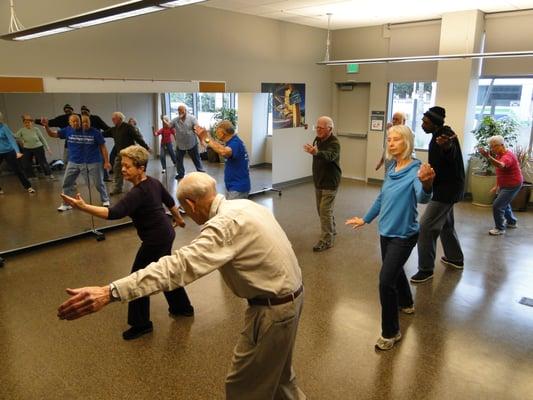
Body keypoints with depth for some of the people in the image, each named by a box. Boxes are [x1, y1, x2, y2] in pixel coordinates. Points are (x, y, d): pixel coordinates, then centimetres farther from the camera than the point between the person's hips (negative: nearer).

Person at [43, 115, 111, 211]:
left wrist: (106, 161, -7)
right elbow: (53, 134, 4)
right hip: (74, 162, 3)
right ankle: (66, 204, 20)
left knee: (99, 183, 6)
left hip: (92, 162, -3)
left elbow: (103, 147, -5)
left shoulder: (95, 133, -9)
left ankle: (105, 200, 28)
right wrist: (46, 126, -16)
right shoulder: (67, 131, -1)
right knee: (66, 183, 6)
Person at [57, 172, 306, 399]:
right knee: (275, 370, 30)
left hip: (273, 309, -9)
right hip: (290, 294, 10)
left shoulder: (225, 224, -26)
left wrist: (111, 292, -43)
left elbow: (178, 266, -37)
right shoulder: (245, 205, 3)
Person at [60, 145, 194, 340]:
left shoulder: (138, 193, -26)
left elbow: (114, 213, -37)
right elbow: (170, 202, 13)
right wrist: (179, 219, 30)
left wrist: (83, 207, -44)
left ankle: (141, 324, 16)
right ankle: (182, 307, 42)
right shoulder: (153, 182, 0)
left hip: (155, 240, -10)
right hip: (166, 233, 10)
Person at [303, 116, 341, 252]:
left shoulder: (334, 143, -21)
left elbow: (329, 156, -44)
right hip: (318, 181, 8)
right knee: (321, 209, 18)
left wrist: (316, 152, -60)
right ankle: (332, 230, 37)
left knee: (325, 211, -9)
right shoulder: (317, 139, 5)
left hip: (330, 182, -8)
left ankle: (326, 240, -1)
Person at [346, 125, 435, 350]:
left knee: (386, 281, -10)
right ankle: (406, 304, 53)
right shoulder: (392, 168, 1)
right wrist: (365, 219, 23)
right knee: (394, 270, 25)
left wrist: (426, 184, -64)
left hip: (404, 235, -8)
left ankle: (391, 332, 8)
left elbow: (422, 197, -42)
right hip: (386, 231, 8)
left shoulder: (415, 170, -21)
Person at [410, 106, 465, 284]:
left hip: (447, 190, -11)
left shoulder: (446, 136, -23)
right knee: (446, 224, 23)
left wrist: (447, 146, -70)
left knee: (426, 227, -11)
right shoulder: (439, 136, 8)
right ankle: (455, 259, 40)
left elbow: (451, 153, -49)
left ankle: (426, 269, -2)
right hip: (446, 188, 11)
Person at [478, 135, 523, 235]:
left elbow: (501, 166, -51)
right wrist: (497, 186, 15)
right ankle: (512, 222, 46)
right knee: (504, 204, 26)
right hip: (505, 185, 10)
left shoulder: (508, 155, -27)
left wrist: (488, 157, -67)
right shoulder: (499, 155, 3)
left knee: (497, 205, -12)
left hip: (512, 185, -10)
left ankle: (500, 229, 2)